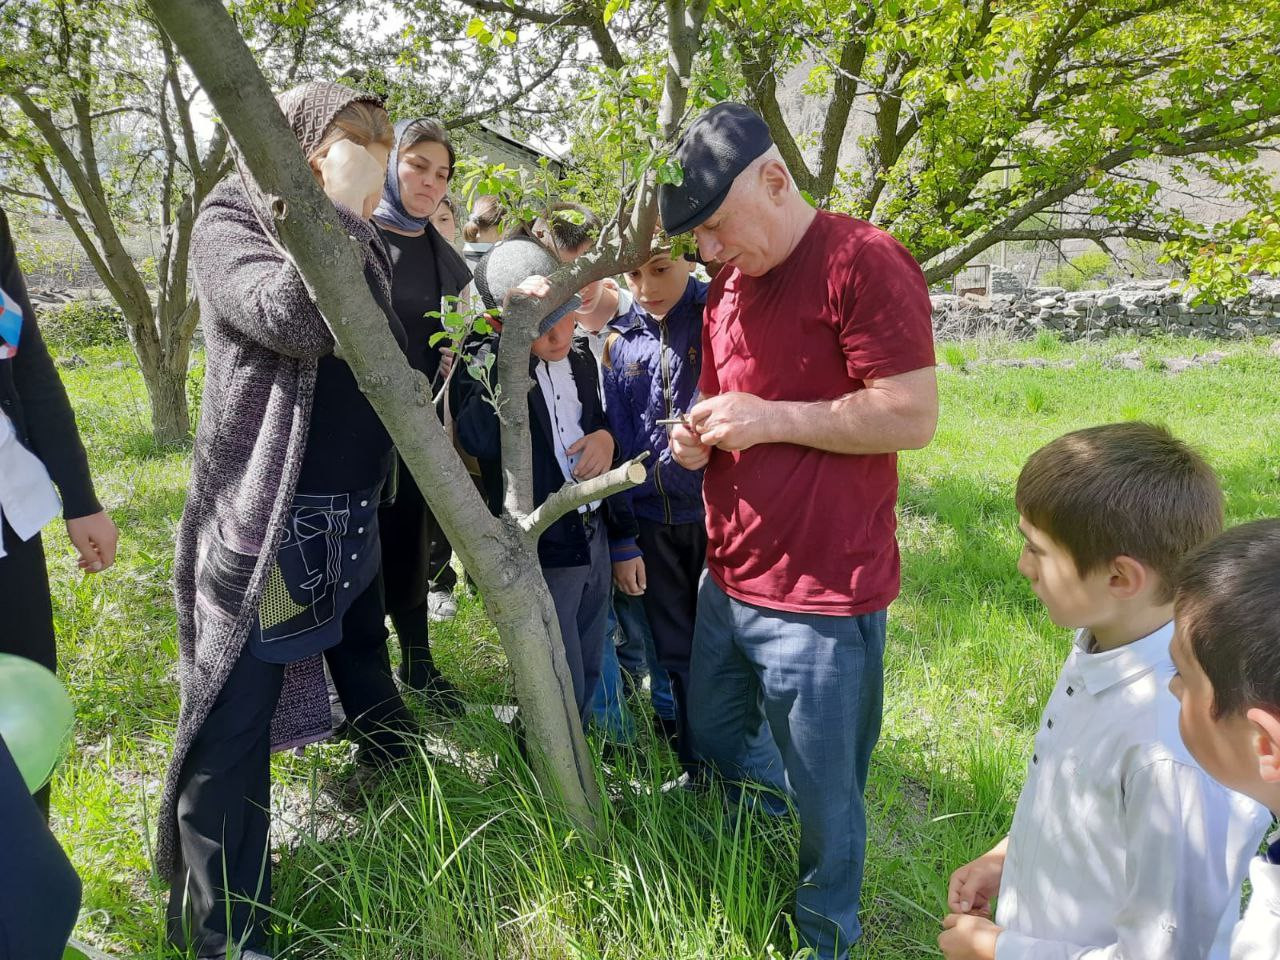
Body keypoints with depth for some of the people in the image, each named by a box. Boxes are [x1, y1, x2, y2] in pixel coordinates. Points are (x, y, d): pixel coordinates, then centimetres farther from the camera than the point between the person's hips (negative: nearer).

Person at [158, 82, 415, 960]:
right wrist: (343, 203, -21)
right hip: (269, 517, -7)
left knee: (366, 660, 25)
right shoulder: (232, 218, -7)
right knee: (232, 720, -4)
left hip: (356, 509, 8)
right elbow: (294, 323, -26)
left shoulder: (365, 243, 14)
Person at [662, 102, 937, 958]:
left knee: (822, 805, 8)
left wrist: (773, 417, -19)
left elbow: (914, 415, -18)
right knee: (715, 756, 23)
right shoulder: (729, 285, 12)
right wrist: (701, 432, 1)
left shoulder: (865, 262, -14)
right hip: (727, 581, 8)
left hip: (823, 600, -8)